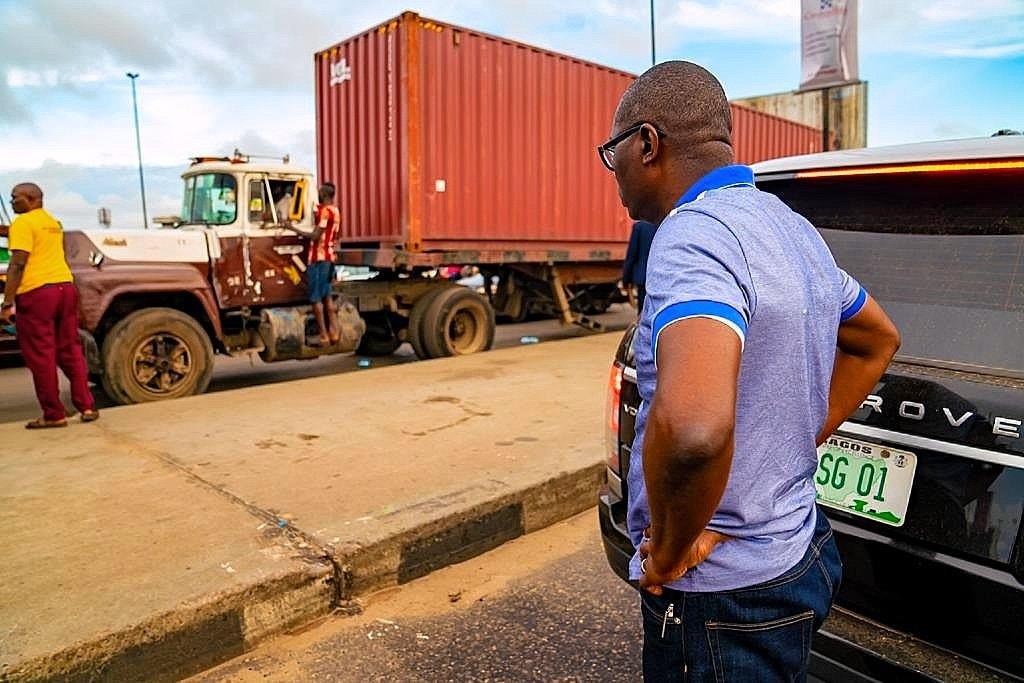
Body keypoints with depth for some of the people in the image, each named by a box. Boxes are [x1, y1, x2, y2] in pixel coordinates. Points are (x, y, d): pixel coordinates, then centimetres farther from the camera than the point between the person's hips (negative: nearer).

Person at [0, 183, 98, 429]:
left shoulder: (23, 222, -7)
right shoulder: (53, 222, 19)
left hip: (37, 292, -7)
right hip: (65, 287, 8)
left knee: (40, 356, 1)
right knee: (70, 350, 12)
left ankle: (53, 414, 6)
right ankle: (87, 406, 11)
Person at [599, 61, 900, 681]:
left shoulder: (693, 235, -25)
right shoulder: (791, 227, 6)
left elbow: (691, 429, -42)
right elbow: (878, 340, 22)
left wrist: (668, 549, -23)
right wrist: (799, 443, 13)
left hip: (724, 602, -9)